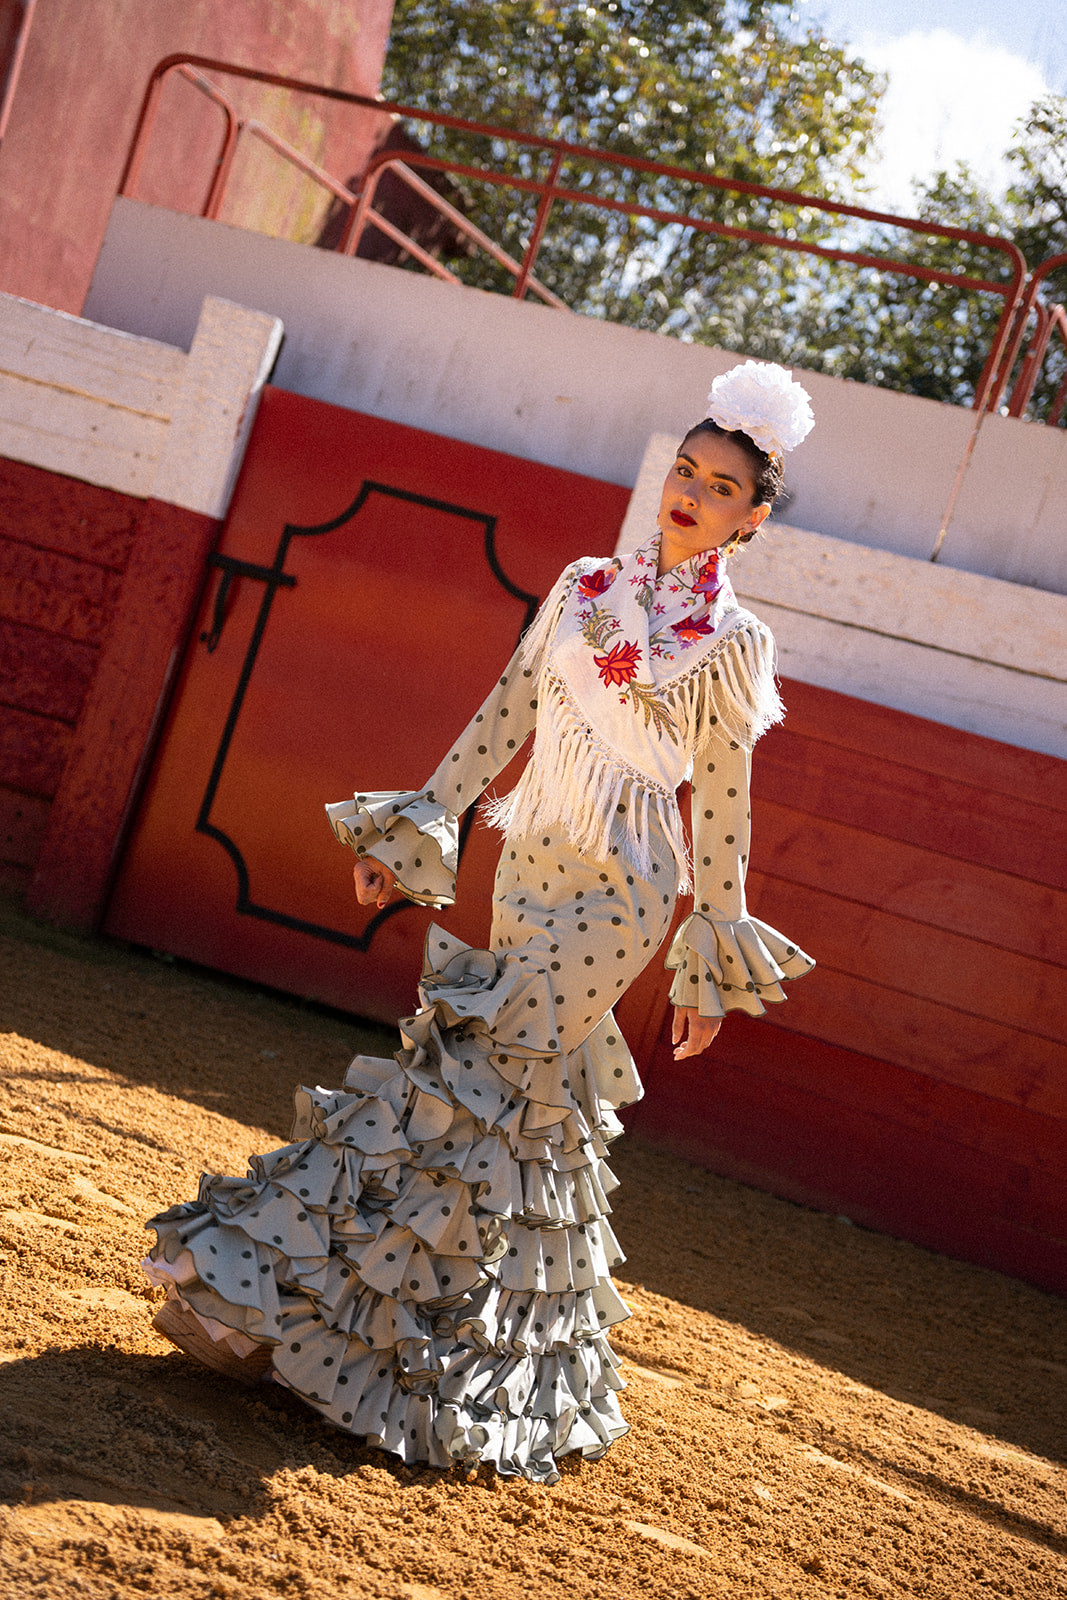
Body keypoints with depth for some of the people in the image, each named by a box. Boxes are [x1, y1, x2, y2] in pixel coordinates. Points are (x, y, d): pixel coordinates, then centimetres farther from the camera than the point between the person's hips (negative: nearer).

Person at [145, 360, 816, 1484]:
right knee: (534, 1096, 10)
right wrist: (415, 831, 10)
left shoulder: (733, 646, -3)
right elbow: (503, 719, 12)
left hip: (616, 891, -5)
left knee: (483, 1082, -7)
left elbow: (721, 810, -2)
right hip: (531, 869, 5)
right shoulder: (583, 589, 9)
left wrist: (711, 970, -1)